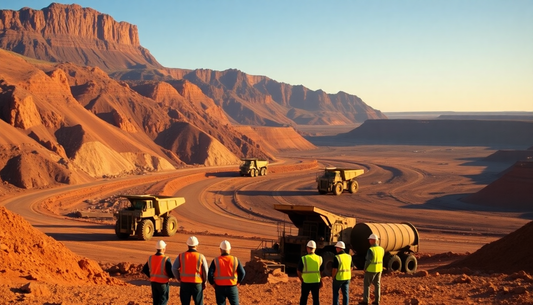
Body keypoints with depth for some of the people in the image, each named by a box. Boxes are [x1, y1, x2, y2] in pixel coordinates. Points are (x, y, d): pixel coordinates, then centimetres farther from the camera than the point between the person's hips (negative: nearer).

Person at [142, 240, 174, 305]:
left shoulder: (151, 258, -2)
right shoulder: (166, 259, -20)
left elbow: (145, 270, 10)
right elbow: (171, 273, -20)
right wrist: (174, 275, 4)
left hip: (153, 282, 6)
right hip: (163, 283, -6)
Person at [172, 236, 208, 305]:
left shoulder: (181, 256, 0)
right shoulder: (201, 256, -5)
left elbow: (174, 269, -5)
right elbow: (205, 271, -5)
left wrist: (179, 279, 9)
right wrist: (204, 282, 8)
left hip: (184, 283, 2)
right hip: (197, 284, -2)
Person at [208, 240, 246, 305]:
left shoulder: (216, 261, -6)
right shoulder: (235, 260, -3)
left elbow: (210, 274, -11)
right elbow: (242, 273, -6)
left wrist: (213, 284, 5)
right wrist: (238, 282, 9)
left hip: (219, 288, 0)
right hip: (232, 287, 0)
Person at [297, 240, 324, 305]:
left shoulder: (303, 259, -10)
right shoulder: (319, 258, -1)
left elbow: (298, 271, -5)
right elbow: (322, 272, 5)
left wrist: (301, 280, 10)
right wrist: (321, 281, 16)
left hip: (306, 282, -2)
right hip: (316, 282, 2)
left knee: (303, 299, 12)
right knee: (316, 299, 10)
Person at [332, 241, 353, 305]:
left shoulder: (337, 257, -18)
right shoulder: (349, 256, 2)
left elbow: (334, 269, -20)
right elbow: (351, 267, 8)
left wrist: (333, 277, -5)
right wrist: (348, 275, 16)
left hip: (338, 278, -5)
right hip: (347, 278, 5)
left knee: (335, 293, 10)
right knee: (345, 293, 10)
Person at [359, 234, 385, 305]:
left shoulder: (370, 250, -23)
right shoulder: (381, 249, -1)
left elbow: (368, 261, -22)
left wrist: (365, 269, -7)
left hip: (371, 270, -6)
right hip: (378, 269, 6)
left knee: (366, 284, 4)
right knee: (377, 284, 14)